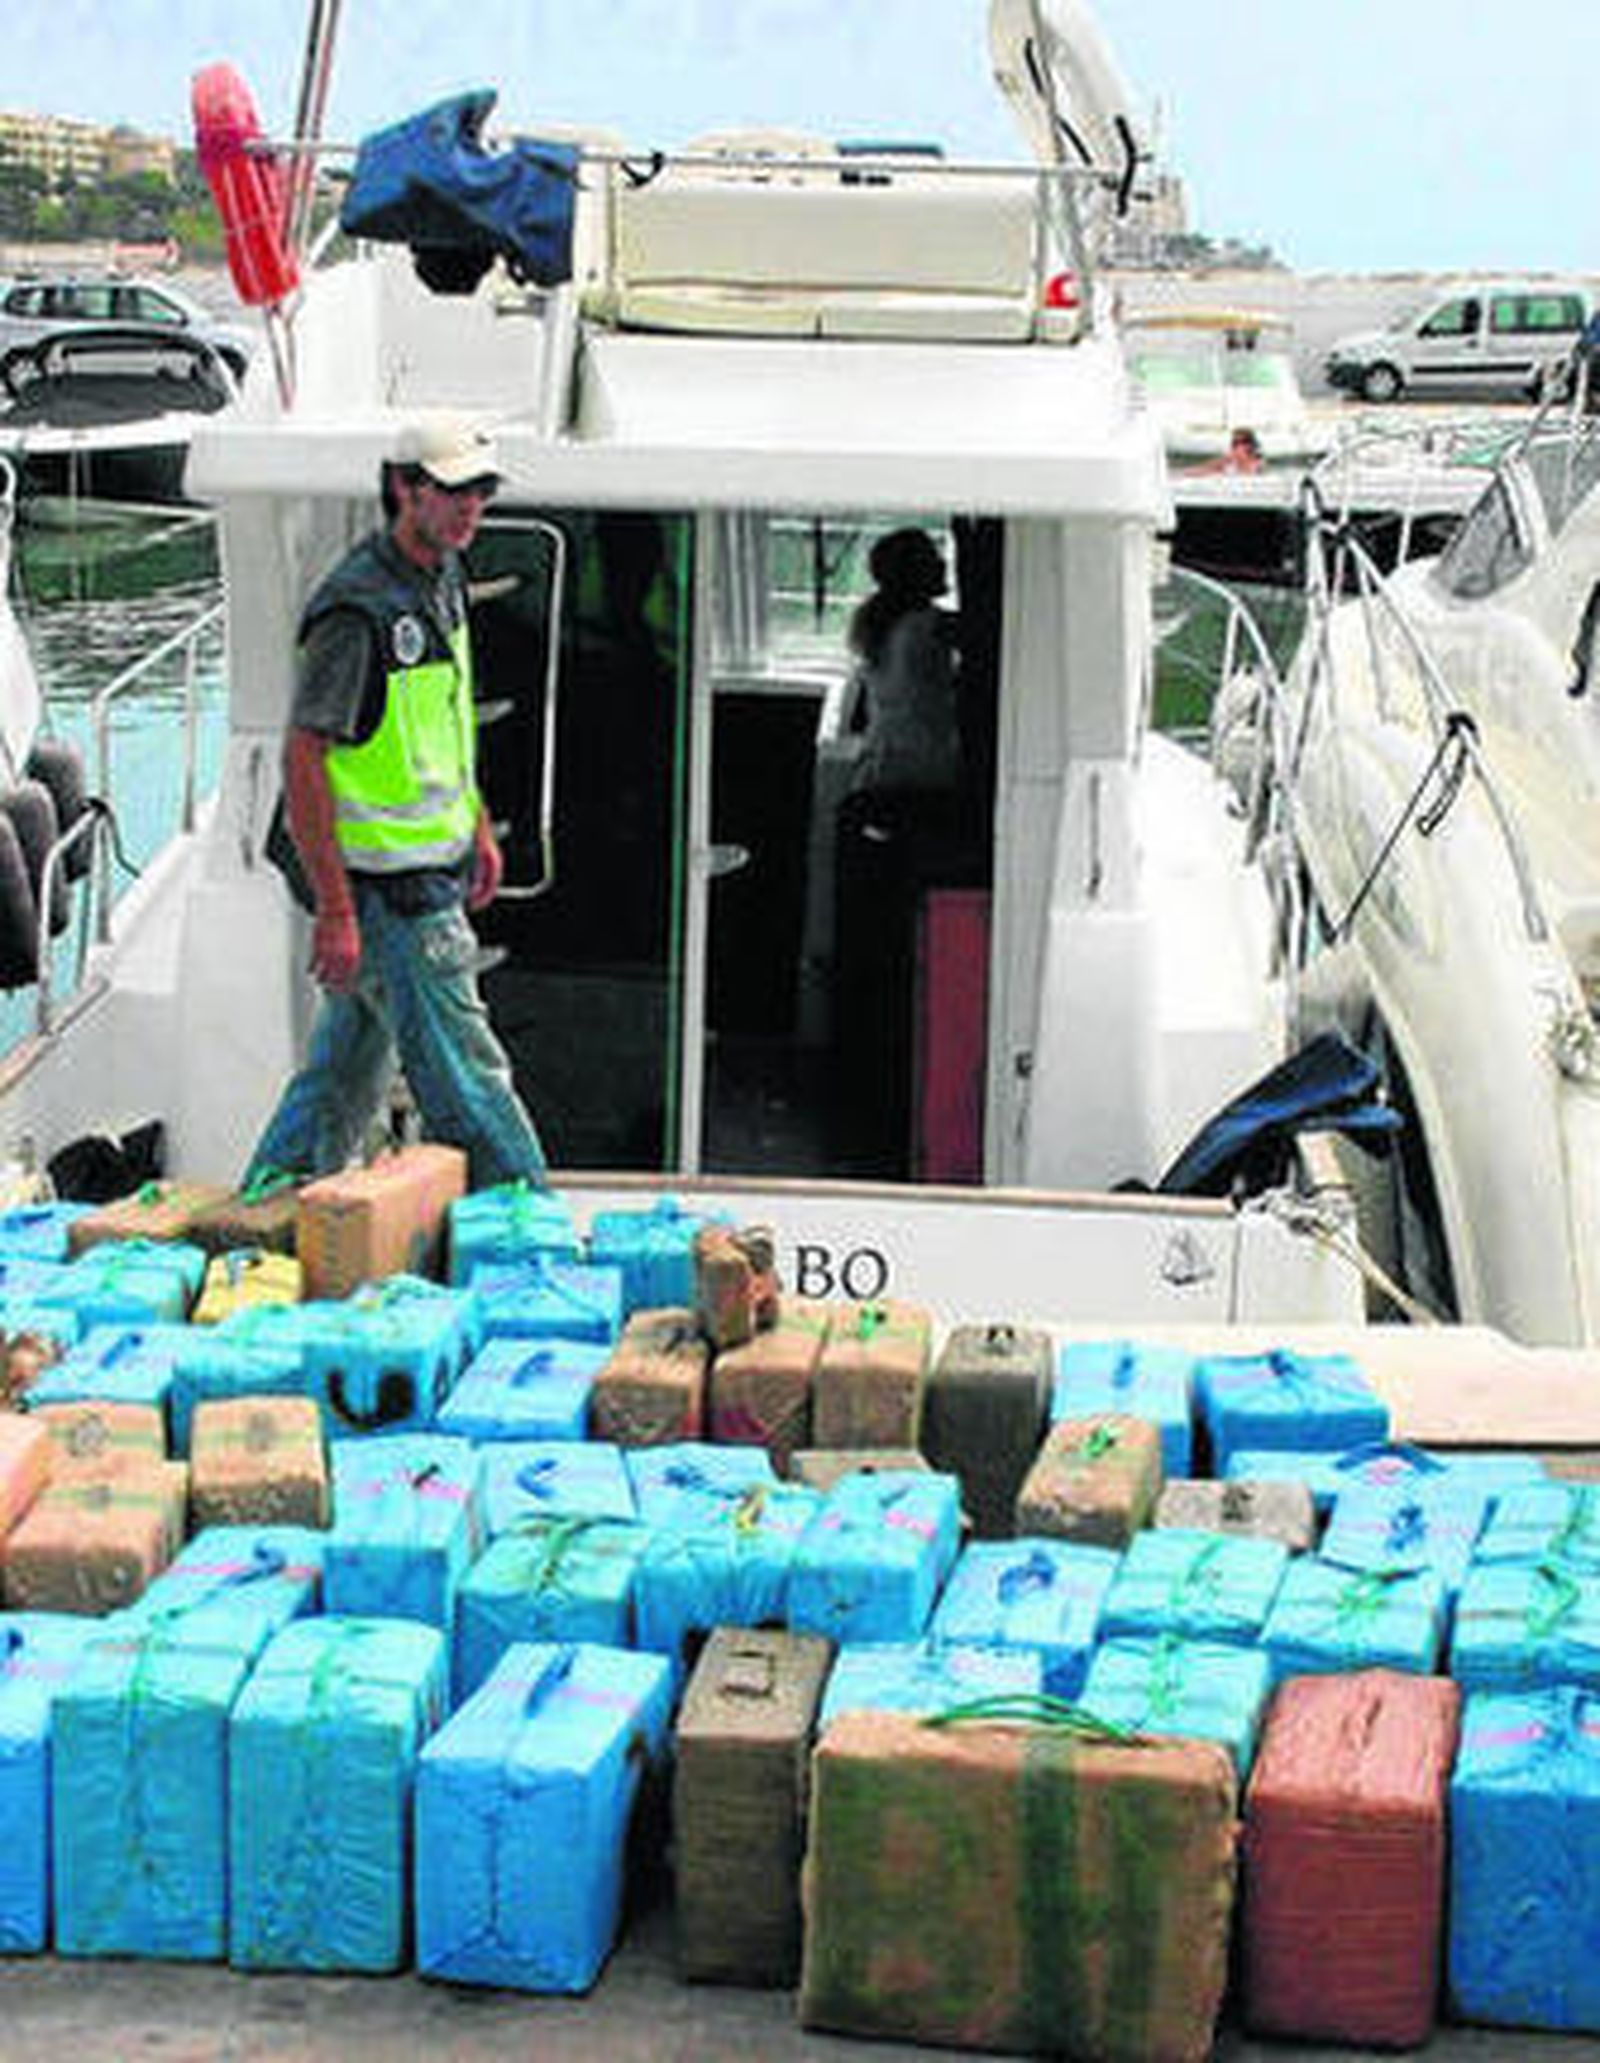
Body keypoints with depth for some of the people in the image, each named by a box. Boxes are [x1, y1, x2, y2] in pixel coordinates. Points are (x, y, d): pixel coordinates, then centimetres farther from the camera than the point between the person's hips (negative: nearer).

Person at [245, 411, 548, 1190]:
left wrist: (478, 830, 23)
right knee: (465, 1076, -3)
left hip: (432, 872, 10)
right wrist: (333, 913, -24)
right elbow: (302, 761, -22)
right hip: (384, 885, -10)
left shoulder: (442, 578, 8)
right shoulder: (357, 610, -21)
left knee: (349, 1072, 17)